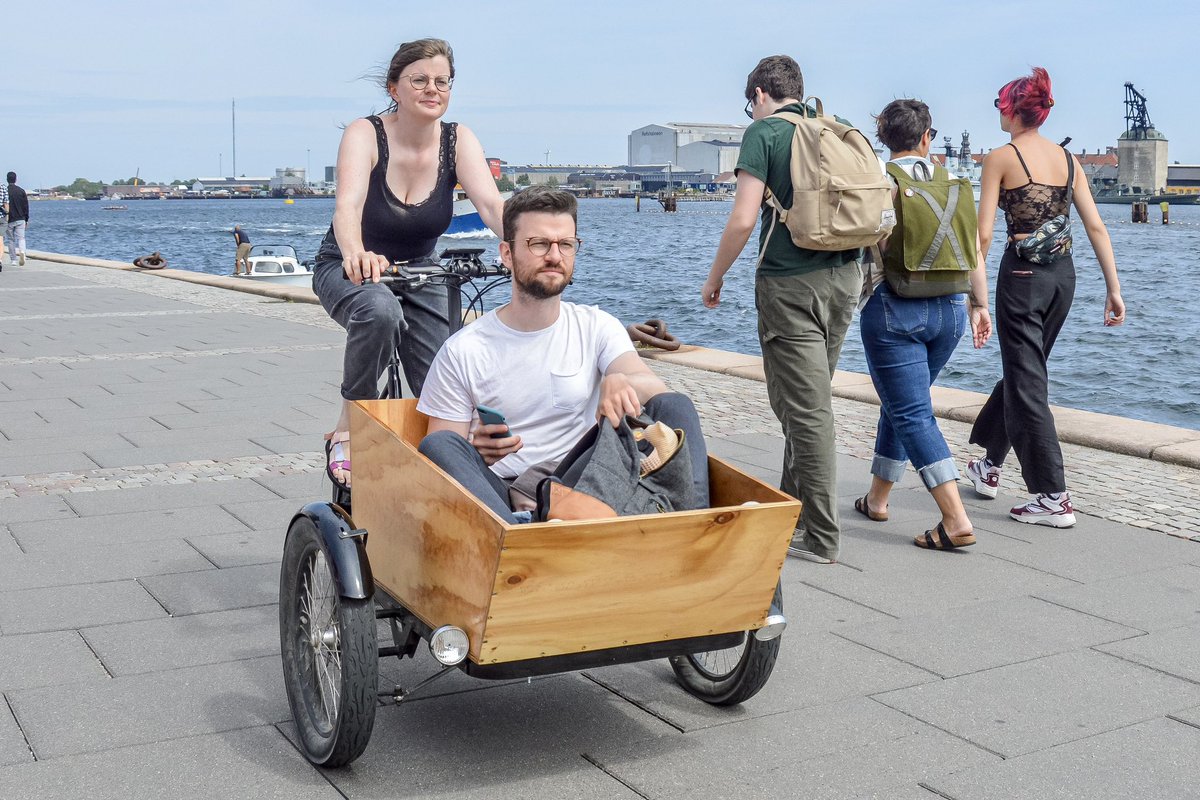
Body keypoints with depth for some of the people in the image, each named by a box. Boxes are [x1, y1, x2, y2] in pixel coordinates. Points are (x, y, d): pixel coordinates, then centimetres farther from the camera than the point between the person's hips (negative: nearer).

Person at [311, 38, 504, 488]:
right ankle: (347, 431, -20)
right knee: (380, 312, -39)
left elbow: (490, 202, -28)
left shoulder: (458, 140, -12)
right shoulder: (366, 134, -21)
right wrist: (355, 254, -61)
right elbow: (348, 204, -39)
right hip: (348, 271, -4)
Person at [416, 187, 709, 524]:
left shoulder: (596, 326, 10)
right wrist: (476, 452, -21)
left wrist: (619, 381, -32)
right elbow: (439, 456, 3)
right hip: (502, 501, -1)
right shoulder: (463, 351, 3)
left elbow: (657, 389, -8)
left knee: (676, 406, -15)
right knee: (438, 444, -29)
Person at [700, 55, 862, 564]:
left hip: (790, 283, -7)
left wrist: (715, 278, 0)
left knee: (806, 410, -3)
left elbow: (743, 219, -13)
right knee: (809, 401, 18)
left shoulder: (764, 132, -6)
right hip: (845, 275, 7)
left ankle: (821, 537, 2)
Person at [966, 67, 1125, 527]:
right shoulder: (1068, 158, 9)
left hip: (1023, 273, -6)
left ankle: (1054, 498, -4)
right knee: (1021, 368, 21)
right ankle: (990, 466, 38)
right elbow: (1096, 227, 5)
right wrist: (1114, 289, 6)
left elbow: (983, 234, -12)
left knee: (1028, 382, -1)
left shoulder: (1001, 158, -7)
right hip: (1063, 274, 7)